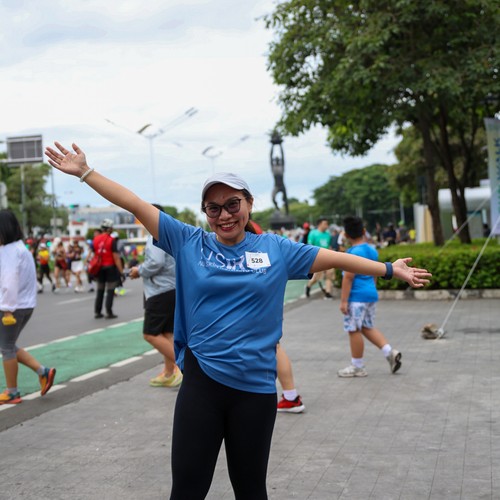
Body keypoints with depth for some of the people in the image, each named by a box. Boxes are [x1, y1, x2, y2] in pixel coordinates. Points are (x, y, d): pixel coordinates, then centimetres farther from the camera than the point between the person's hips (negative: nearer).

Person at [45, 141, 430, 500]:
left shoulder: (275, 249, 3)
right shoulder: (189, 243, 2)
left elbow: (335, 259, 10)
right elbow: (135, 204, 1)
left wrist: (391, 269, 15)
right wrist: (84, 172, -1)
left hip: (255, 388, 1)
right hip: (201, 383, 0)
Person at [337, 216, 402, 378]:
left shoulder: (354, 253, -16)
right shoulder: (372, 250, 9)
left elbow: (348, 277, -18)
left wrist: (343, 300, -16)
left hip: (357, 297, -9)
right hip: (371, 293, 9)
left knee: (354, 330, 1)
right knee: (367, 327, 19)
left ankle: (357, 367, 9)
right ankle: (390, 352, 7)